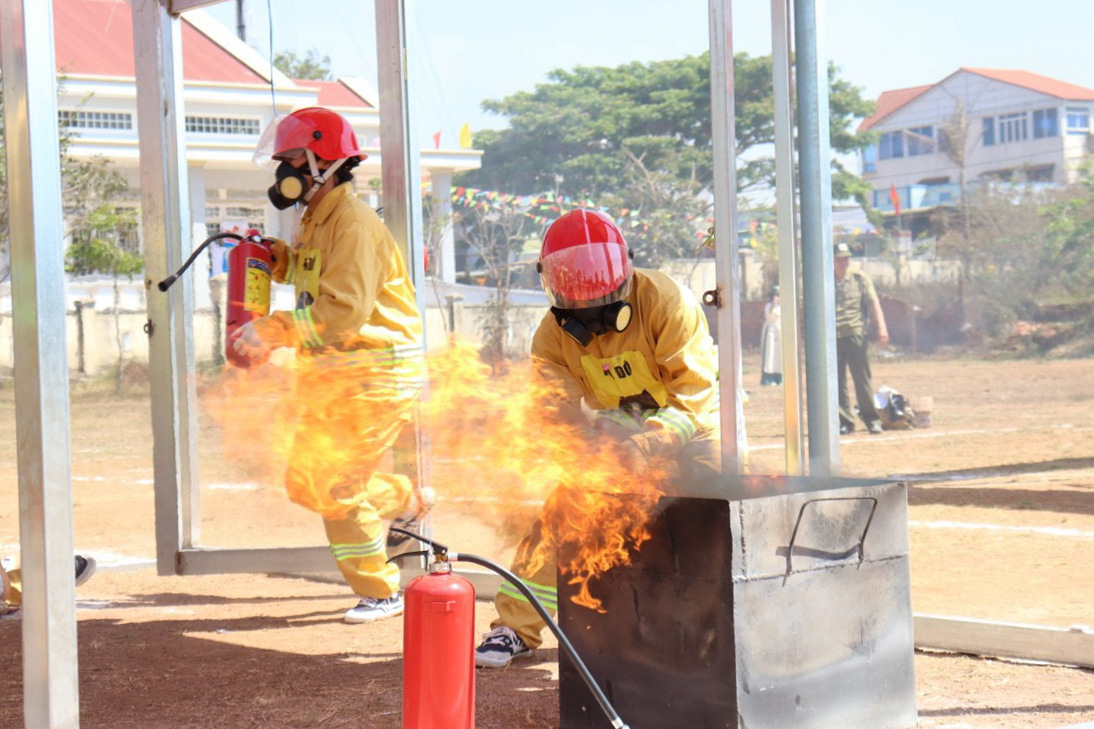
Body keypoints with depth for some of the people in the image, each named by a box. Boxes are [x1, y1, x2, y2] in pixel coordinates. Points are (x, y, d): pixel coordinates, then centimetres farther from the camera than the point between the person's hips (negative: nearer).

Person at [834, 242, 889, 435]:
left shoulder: (860, 278, 5)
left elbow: (873, 303, 0)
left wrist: (881, 327, -12)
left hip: (855, 334, -2)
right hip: (832, 337, 2)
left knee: (862, 379, -2)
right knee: (837, 381, 1)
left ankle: (871, 419, 7)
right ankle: (844, 421, 6)